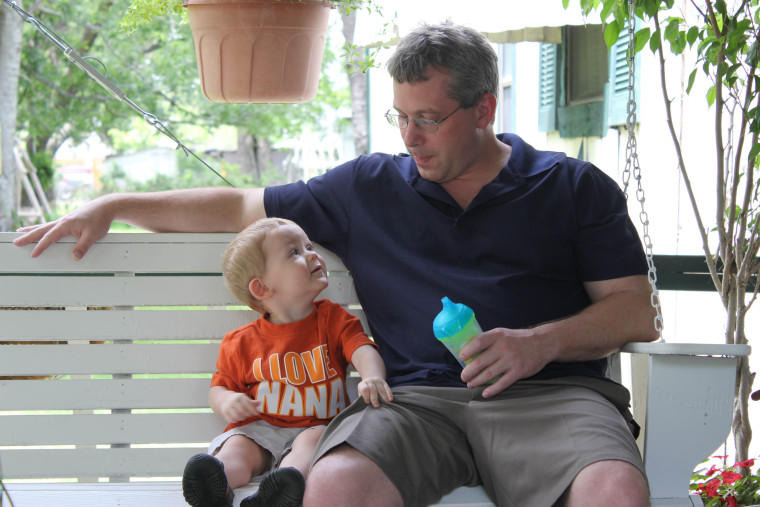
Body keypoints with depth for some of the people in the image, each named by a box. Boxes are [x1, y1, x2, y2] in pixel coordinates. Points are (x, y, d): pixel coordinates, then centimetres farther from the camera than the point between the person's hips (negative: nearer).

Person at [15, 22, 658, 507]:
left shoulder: (576, 187, 14)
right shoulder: (369, 188, 21)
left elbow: (637, 312, 9)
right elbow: (242, 207, 27)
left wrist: (544, 340, -10)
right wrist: (111, 206, 22)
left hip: (550, 390, -1)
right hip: (417, 396, 2)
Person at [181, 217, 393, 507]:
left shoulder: (334, 319, 6)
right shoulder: (242, 342, 5)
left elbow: (363, 351, -9)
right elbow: (219, 387, 14)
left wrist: (372, 377, -34)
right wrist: (226, 402, -13)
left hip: (317, 426, -1)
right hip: (259, 428, 1)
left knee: (313, 440, -33)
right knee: (236, 446, -28)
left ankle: (290, 476, -64)